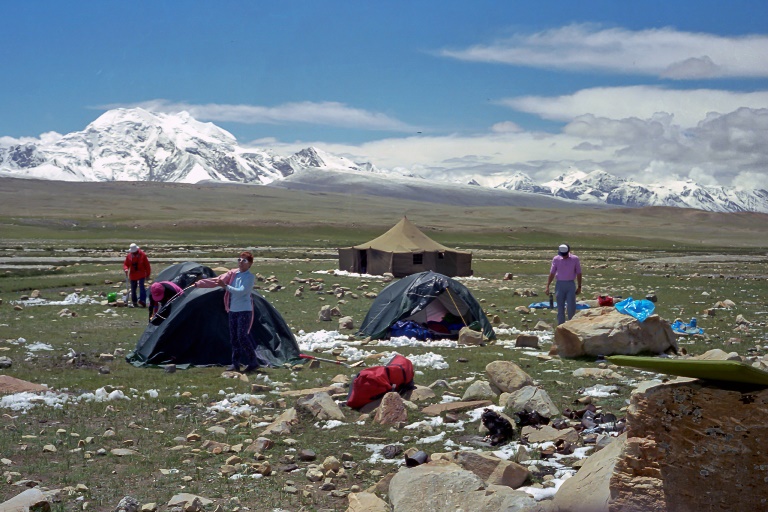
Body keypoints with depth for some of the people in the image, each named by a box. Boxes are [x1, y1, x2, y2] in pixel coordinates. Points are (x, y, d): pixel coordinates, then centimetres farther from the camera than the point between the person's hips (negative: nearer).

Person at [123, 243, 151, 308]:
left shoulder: (142, 255, -5)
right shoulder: (129, 256, 1)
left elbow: (147, 265, -1)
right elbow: (125, 264, 9)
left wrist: (148, 274, 0)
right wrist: (126, 269, -15)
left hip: (141, 274, -3)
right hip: (132, 275, 4)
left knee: (141, 286, -19)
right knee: (133, 289, 8)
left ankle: (142, 301, -24)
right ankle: (134, 302, 20)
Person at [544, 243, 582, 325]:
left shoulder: (575, 259, -2)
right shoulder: (556, 259, 1)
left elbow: (578, 274, 4)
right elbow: (552, 273, 5)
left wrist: (579, 287, 2)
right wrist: (547, 286, 0)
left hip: (571, 285, -1)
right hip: (560, 284, 1)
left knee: (571, 307, -4)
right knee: (560, 307, 3)